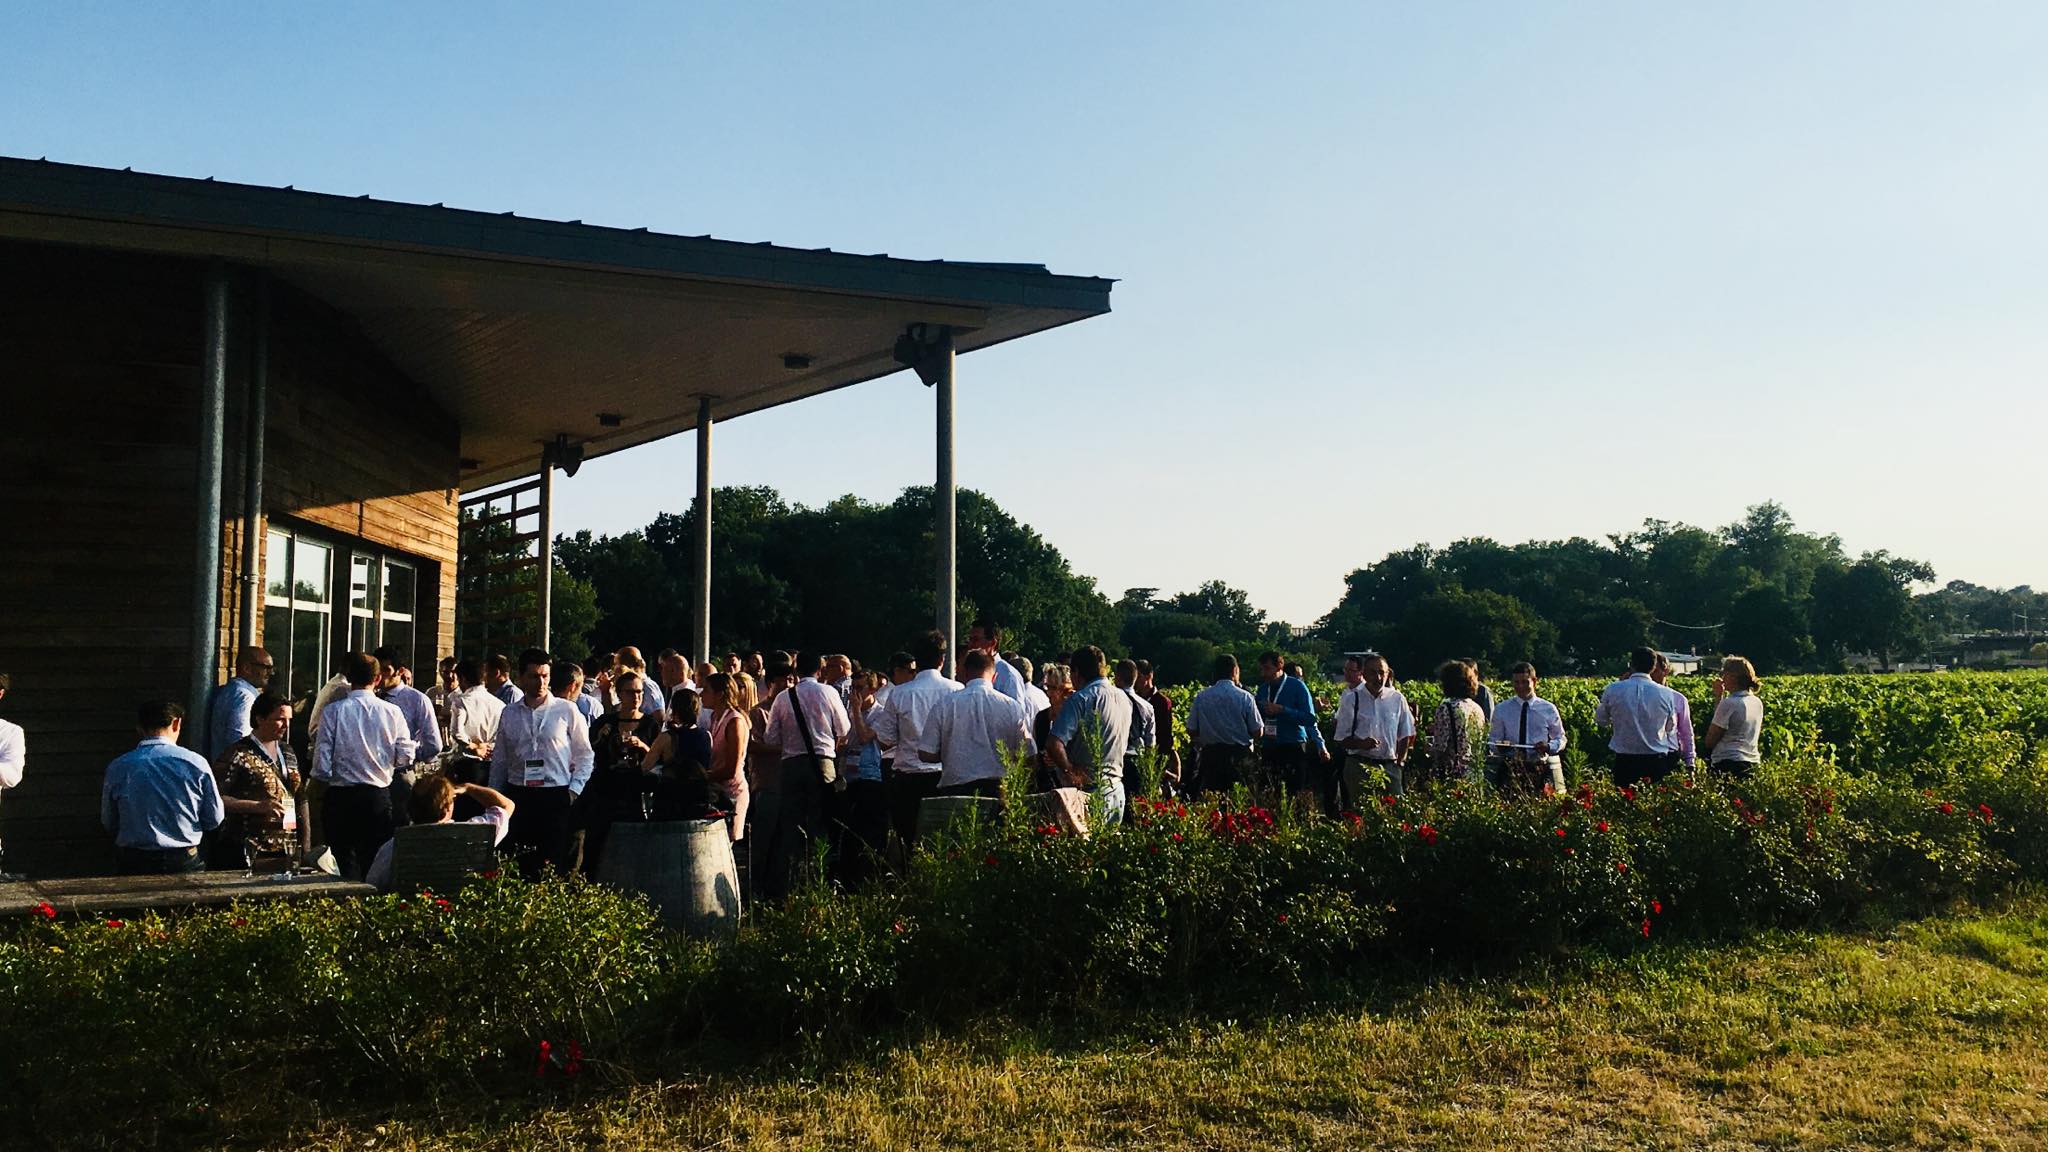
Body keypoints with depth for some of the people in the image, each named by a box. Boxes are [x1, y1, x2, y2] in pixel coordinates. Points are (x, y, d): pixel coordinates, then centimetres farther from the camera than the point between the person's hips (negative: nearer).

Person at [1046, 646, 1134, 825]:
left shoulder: (1080, 699, -14)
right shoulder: (1124, 699, 9)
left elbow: (1055, 745, -22)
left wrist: (1069, 771, -9)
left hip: (1088, 788, -7)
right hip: (1116, 788, 7)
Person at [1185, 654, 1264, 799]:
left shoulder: (1201, 697, 0)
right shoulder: (1245, 697, -6)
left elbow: (1191, 731, 4)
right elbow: (1258, 732, -3)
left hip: (1209, 756, 2)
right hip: (1239, 755, -2)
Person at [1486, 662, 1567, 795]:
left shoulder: (1549, 709, 7)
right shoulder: (1501, 710, 8)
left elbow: (1561, 739, 12)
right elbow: (1493, 739, 12)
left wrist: (1548, 746, -9)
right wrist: (1500, 745, -11)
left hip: (1541, 768, 0)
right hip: (1511, 768, 0)